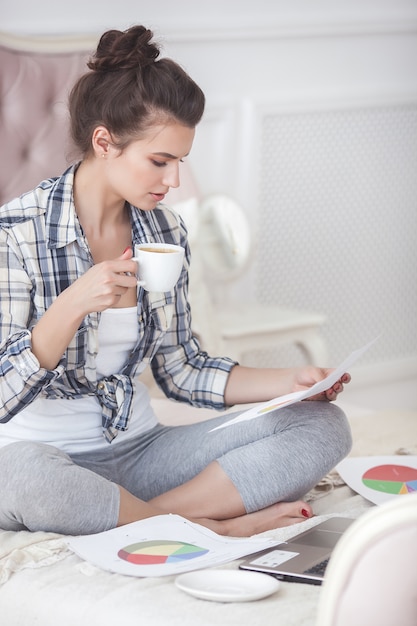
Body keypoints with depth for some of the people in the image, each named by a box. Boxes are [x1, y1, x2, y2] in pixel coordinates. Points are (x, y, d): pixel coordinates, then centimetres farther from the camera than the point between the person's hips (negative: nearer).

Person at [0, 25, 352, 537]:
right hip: (43, 452, -6)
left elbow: (180, 370, 13)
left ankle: (139, 517, -21)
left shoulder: (166, 231, 5)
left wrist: (293, 381, 0)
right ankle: (216, 528, -22)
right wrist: (72, 306, -30)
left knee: (324, 425, -8)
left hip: (137, 447, 6)